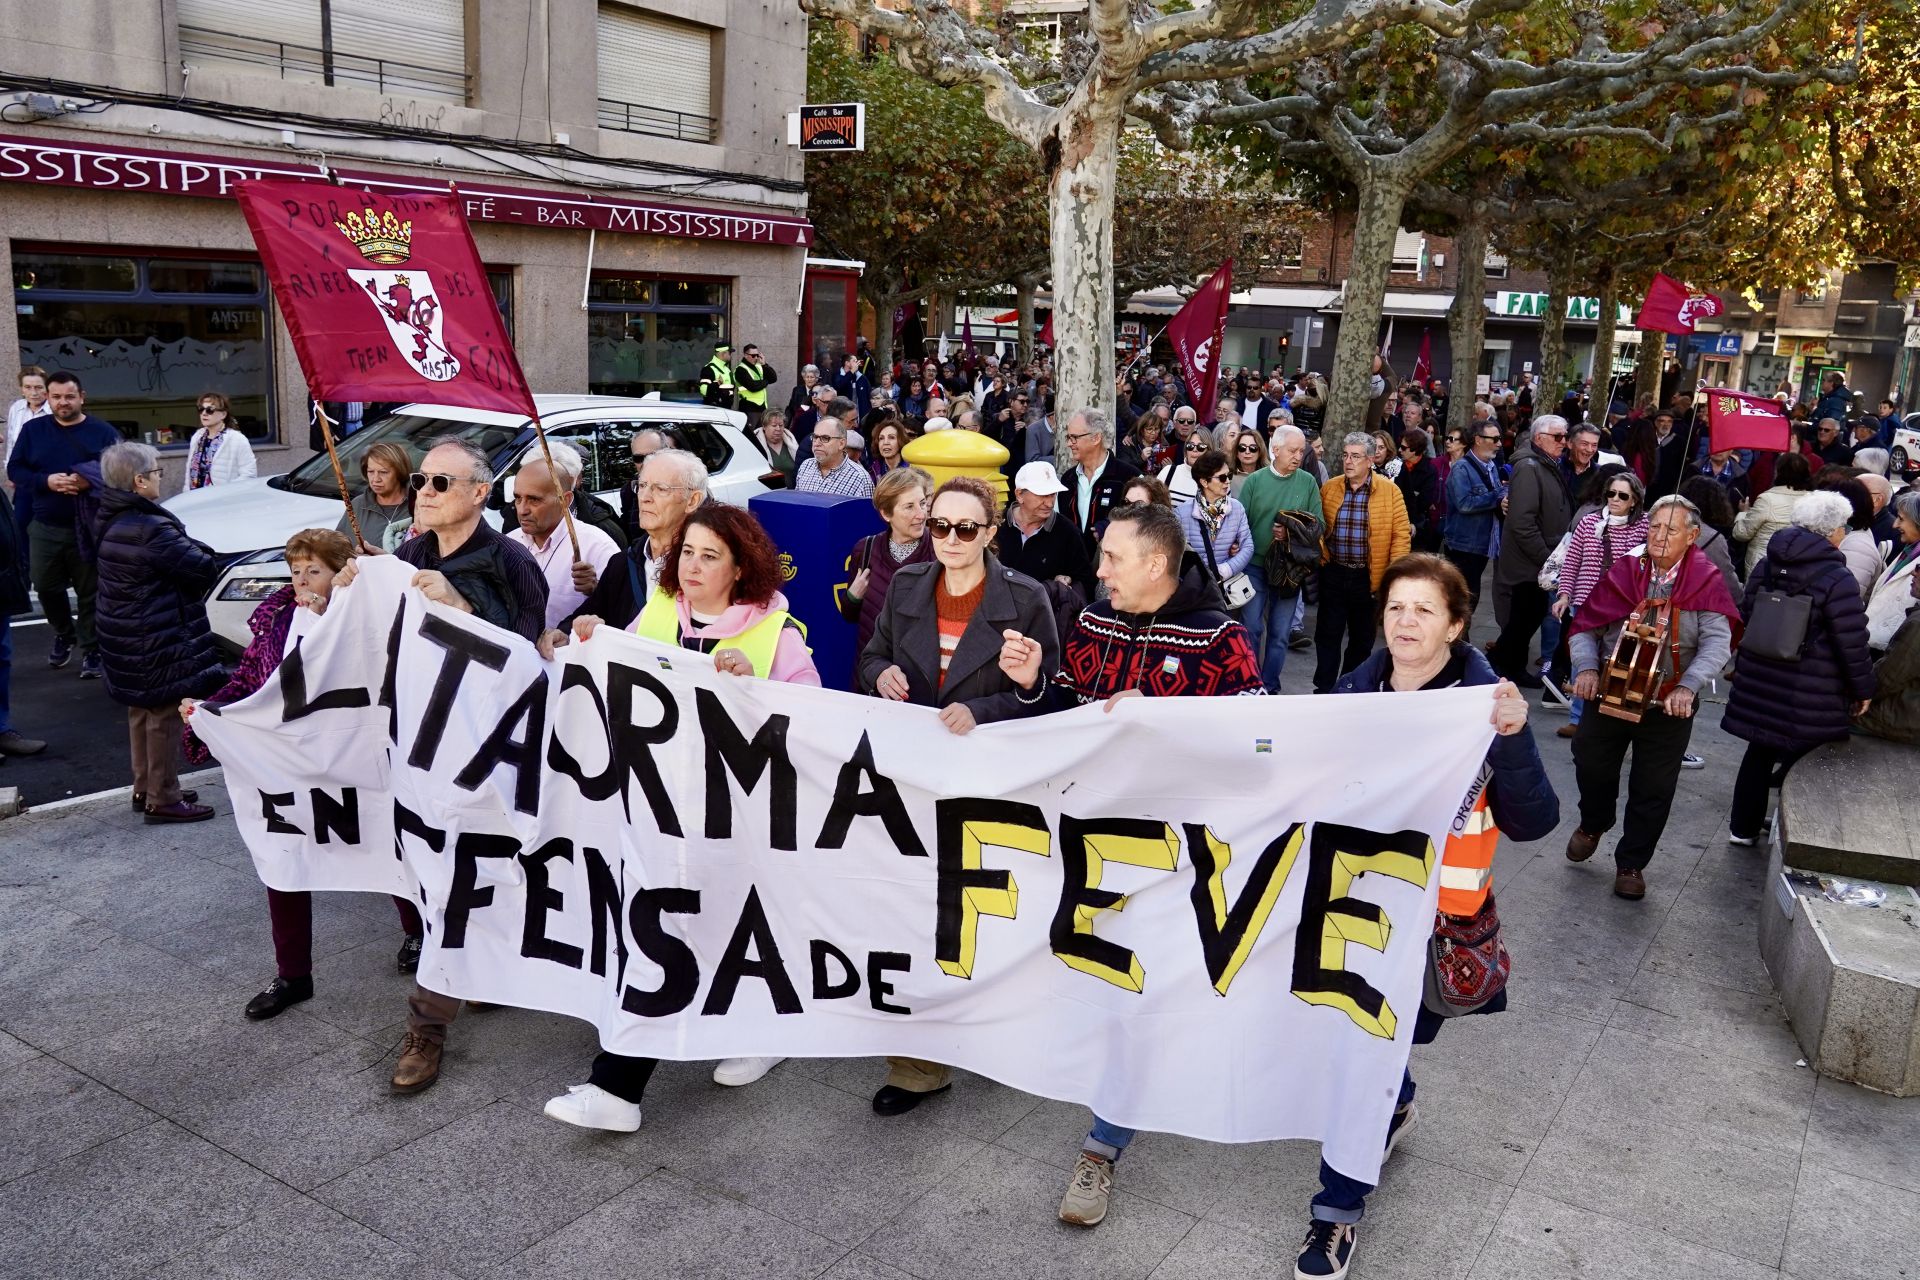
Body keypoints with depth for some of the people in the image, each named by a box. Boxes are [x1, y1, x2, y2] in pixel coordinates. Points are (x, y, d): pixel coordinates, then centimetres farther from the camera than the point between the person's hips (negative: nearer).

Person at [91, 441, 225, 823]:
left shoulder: (109, 522, 6)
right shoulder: (151, 529, -23)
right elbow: (204, 568, -22)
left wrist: (184, 548, 3)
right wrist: (199, 550, -1)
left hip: (124, 637, 10)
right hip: (157, 642, -10)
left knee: (141, 711, 20)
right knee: (163, 716, -1)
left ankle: (145, 788, 32)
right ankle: (163, 800, 5)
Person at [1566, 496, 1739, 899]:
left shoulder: (1705, 581, -9)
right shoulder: (1624, 572, -4)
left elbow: (1718, 642, -18)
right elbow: (1586, 626, -2)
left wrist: (1688, 687, -32)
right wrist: (1586, 667, -20)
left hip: (1668, 707, -1)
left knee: (1654, 791, 10)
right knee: (1591, 764, 14)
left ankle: (1631, 863, 30)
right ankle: (1593, 824, 46)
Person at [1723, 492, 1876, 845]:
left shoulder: (1766, 565, 3)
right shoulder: (1837, 579, -15)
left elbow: (1745, 618, 13)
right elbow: (1852, 643, -12)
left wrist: (1743, 665, 25)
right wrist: (1863, 688, -1)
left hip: (1760, 682, 6)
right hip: (1810, 695, -6)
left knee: (1759, 752, 17)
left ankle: (1742, 828, 27)